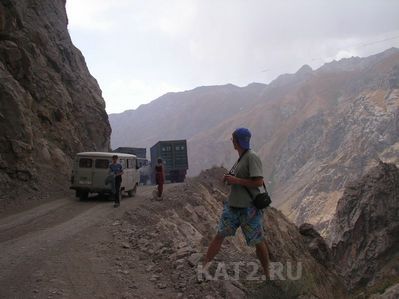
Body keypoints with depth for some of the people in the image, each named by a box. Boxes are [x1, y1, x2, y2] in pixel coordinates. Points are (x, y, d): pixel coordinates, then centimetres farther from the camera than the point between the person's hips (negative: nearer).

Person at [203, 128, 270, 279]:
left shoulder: (252, 157, -16)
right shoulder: (241, 158, 9)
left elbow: (258, 182, -24)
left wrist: (236, 180, -20)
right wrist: (229, 179, 3)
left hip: (249, 208, -7)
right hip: (233, 205, 7)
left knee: (258, 242, 7)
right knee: (219, 235, 5)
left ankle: (267, 275, 24)